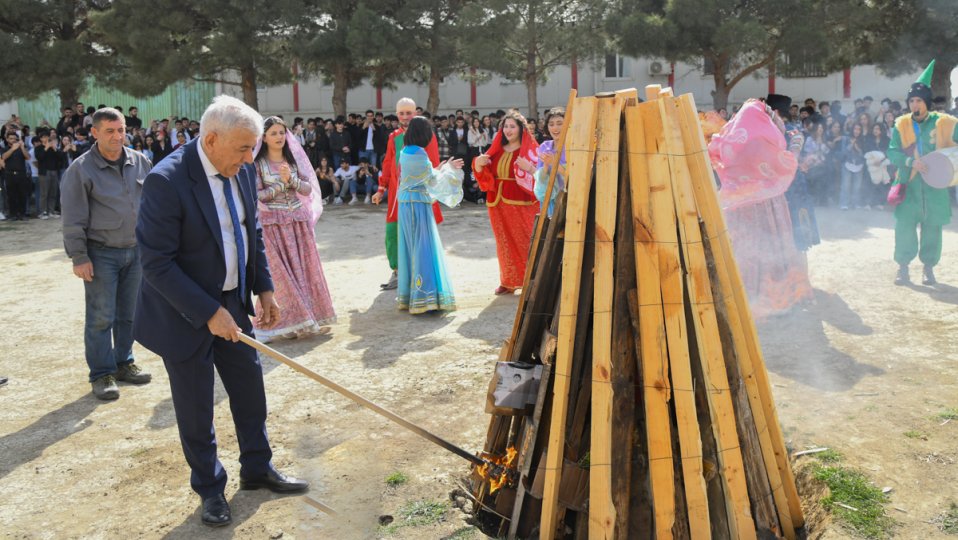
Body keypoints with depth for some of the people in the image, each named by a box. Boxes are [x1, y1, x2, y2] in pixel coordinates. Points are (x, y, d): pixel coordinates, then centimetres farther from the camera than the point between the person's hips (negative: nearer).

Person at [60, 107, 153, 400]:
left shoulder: (141, 162, 3)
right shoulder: (81, 169, -9)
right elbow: (73, 219, -8)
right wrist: (79, 257, -10)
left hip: (136, 250, 4)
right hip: (101, 253, -4)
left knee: (129, 313, 12)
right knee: (101, 317, 0)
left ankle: (124, 363, 27)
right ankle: (102, 374, 10)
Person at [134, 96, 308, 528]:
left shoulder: (241, 170, -3)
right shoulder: (166, 181, -25)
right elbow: (156, 263, -24)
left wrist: (264, 288, 5)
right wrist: (209, 313, -24)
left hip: (232, 302, 7)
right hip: (185, 313, -6)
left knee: (250, 388, 16)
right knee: (196, 409, 8)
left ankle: (257, 469, 36)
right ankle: (210, 489, 29)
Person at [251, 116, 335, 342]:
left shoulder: (293, 159, 9)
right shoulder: (258, 163, -2)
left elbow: (308, 189, 2)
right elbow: (257, 195, -9)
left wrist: (291, 178, -14)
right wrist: (282, 184, -15)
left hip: (298, 222, 4)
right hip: (272, 224, -4)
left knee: (304, 269, 6)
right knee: (279, 272, -3)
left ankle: (310, 318, 14)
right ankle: (286, 321, 5)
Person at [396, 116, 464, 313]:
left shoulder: (405, 152, 10)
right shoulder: (419, 153, -15)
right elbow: (433, 180, -8)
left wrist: (441, 168, 21)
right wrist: (448, 169, 5)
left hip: (406, 203, 8)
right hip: (418, 204, -8)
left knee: (410, 248, 12)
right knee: (424, 248, -6)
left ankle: (409, 294, 18)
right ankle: (424, 297, -7)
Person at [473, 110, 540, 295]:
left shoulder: (530, 149, -2)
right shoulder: (497, 150, 12)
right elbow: (485, 175, 12)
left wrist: (529, 168, -27)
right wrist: (478, 165, -8)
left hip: (522, 204, -5)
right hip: (500, 204, 5)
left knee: (524, 242, -4)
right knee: (505, 243, 8)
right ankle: (508, 281, 16)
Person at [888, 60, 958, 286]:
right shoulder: (901, 124, 1)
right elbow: (892, 153, -5)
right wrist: (911, 161, -22)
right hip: (909, 183, 0)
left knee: (932, 227, 5)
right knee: (904, 226, -3)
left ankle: (928, 267, 18)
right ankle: (903, 267, 10)